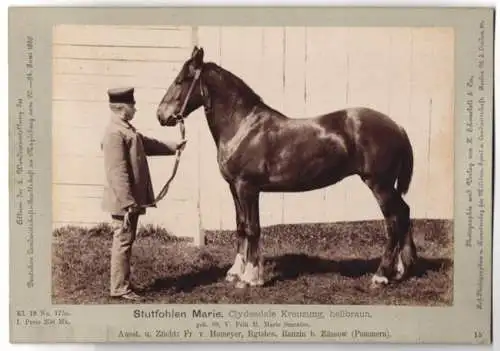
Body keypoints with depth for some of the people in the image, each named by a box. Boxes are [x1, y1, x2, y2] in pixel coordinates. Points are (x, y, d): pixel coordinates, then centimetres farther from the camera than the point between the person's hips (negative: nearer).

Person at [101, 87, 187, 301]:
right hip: (123, 201, -10)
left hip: (132, 199, 10)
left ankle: (122, 282, 27)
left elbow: (147, 144, 30)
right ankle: (119, 288, 6)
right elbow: (117, 172, -23)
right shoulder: (115, 133, -19)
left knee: (126, 241, 17)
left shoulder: (127, 129, 13)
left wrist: (173, 147, 35)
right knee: (123, 241, -3)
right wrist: (128, 202, -24)